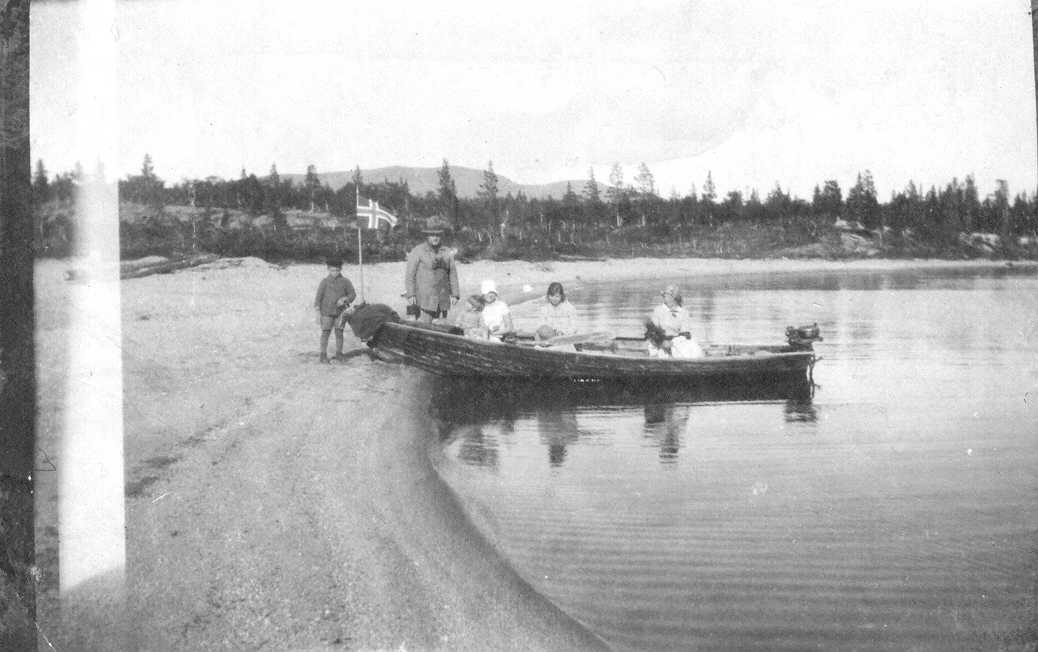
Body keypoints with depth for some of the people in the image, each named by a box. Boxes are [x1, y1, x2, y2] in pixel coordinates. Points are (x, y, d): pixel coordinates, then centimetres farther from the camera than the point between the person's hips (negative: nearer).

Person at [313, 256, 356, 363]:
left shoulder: (345, 281, 2)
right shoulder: (325, 281, -1)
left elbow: (353, 294, 3)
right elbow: (318, 297, -1)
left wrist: (344, 299, -17)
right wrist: (318, 312, -7)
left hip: (340, 311, 1)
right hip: (327, 312, -1)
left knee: (339, 333, 3)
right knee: (325, 333, -2)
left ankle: (339, 354, 12)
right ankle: (323, 355, 2)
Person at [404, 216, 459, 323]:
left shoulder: (447, 253, 10)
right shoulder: (418, 251, -2)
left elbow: (452, 273, 12)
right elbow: (409, 273, -4)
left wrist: (454, 294, 5)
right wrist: (410, 294, -10)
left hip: (442, 296, 4)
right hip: (424, 296, -4)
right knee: (425, 322, -14)